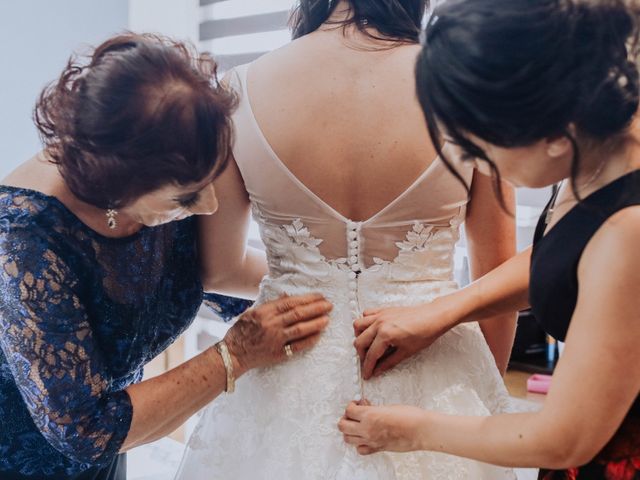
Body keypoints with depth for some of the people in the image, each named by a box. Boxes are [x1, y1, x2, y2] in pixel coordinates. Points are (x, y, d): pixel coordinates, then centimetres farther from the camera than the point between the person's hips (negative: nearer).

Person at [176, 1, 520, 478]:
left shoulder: (241, 91, -11)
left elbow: (218, 269, 3)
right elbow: (498, 276, -1)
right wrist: (486, 394, 17)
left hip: (291, 381, 1)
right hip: (432, 382, 0)